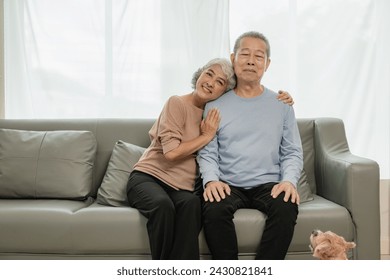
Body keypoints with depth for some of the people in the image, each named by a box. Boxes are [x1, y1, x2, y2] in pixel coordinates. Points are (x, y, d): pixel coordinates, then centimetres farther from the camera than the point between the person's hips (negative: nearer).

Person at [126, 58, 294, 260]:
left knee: (192, 204, -33)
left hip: (181, 187, 4)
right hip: (148, 177, -4)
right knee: (164, 205, -39)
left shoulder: (216, 114, 11)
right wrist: (207, 136, -9)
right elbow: (171, 152, -17)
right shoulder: (177, 103, -7)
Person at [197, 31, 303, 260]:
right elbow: (207, 153, 7)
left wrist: (289, 181, -10)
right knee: (214, 209, -33)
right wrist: (211, 179, -14)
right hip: (228, 185, 0)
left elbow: (293, 153, 10)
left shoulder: (281, 105, 12)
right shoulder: (215, 105, 10)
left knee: (286, 208, -32)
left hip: (268, 185, 1)